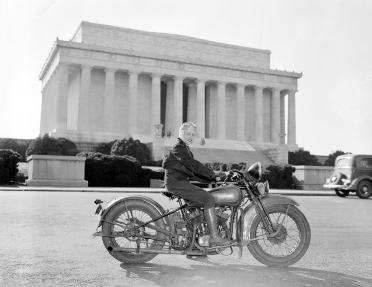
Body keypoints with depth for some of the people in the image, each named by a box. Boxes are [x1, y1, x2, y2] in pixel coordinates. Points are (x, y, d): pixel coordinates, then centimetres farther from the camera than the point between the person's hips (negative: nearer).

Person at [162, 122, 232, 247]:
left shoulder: (186, 150, 22)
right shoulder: (178, 148, -10)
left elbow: (195, 170, 18)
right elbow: (193, 165, -22)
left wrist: (213, 177, 6)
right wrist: (213, 175, -23)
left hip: (182, 182, 10)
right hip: (176, 183, -10)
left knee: (208, 197, 7)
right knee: (209, 199, -18)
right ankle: (214, 237, -20)